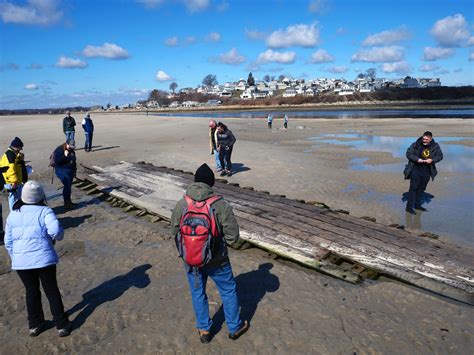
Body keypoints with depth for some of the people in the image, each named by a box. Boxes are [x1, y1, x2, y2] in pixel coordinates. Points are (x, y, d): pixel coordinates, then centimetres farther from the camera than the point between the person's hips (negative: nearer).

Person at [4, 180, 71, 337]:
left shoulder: (13, 215, 7)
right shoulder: (44, 211, -6)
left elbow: (8, 241, 9)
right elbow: (55, 230, -21)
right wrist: (57, 237, 1)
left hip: (21, 262, 3)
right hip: (44, 259, -3)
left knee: (31, 292, 20)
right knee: (52, 291, 10)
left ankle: (35, 325, 32)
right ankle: (62, 325, 17)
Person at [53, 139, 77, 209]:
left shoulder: (72, 151, 9)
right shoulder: (59, 150, -14)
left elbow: (73, 161, 20)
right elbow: (57, 161, -23)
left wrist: (74, 170, 20)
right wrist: (64, 156, -32)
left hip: (70, 171, 7)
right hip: (62, 171, -7)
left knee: (69, 186, 11)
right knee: (67, 186, -15)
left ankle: (68, 201, 24)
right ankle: (66, 204, -8)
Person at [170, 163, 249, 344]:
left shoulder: (181, 204, -12)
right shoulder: (221, 205, -22)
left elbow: (174, 232, 0)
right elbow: (232, 236, -18)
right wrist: (239, 243, 6)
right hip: (216, 261, -2)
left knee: (197, 293, 23)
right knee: (228, 291, 20)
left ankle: (204, 330, 39)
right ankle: (235, 327, 37)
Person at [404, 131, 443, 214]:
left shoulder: (435, 146, -1)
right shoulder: (416, 144, -10)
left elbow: (440, 156, 2)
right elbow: (408, 153, -8)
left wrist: (432, 160, -17)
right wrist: (417, 159, -22)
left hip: (427, 171, 4)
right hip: (415, 170, -4)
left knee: (422, 188, 15)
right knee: (413, 188, -7)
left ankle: (417, 204, 30)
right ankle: (409, 207, -4)